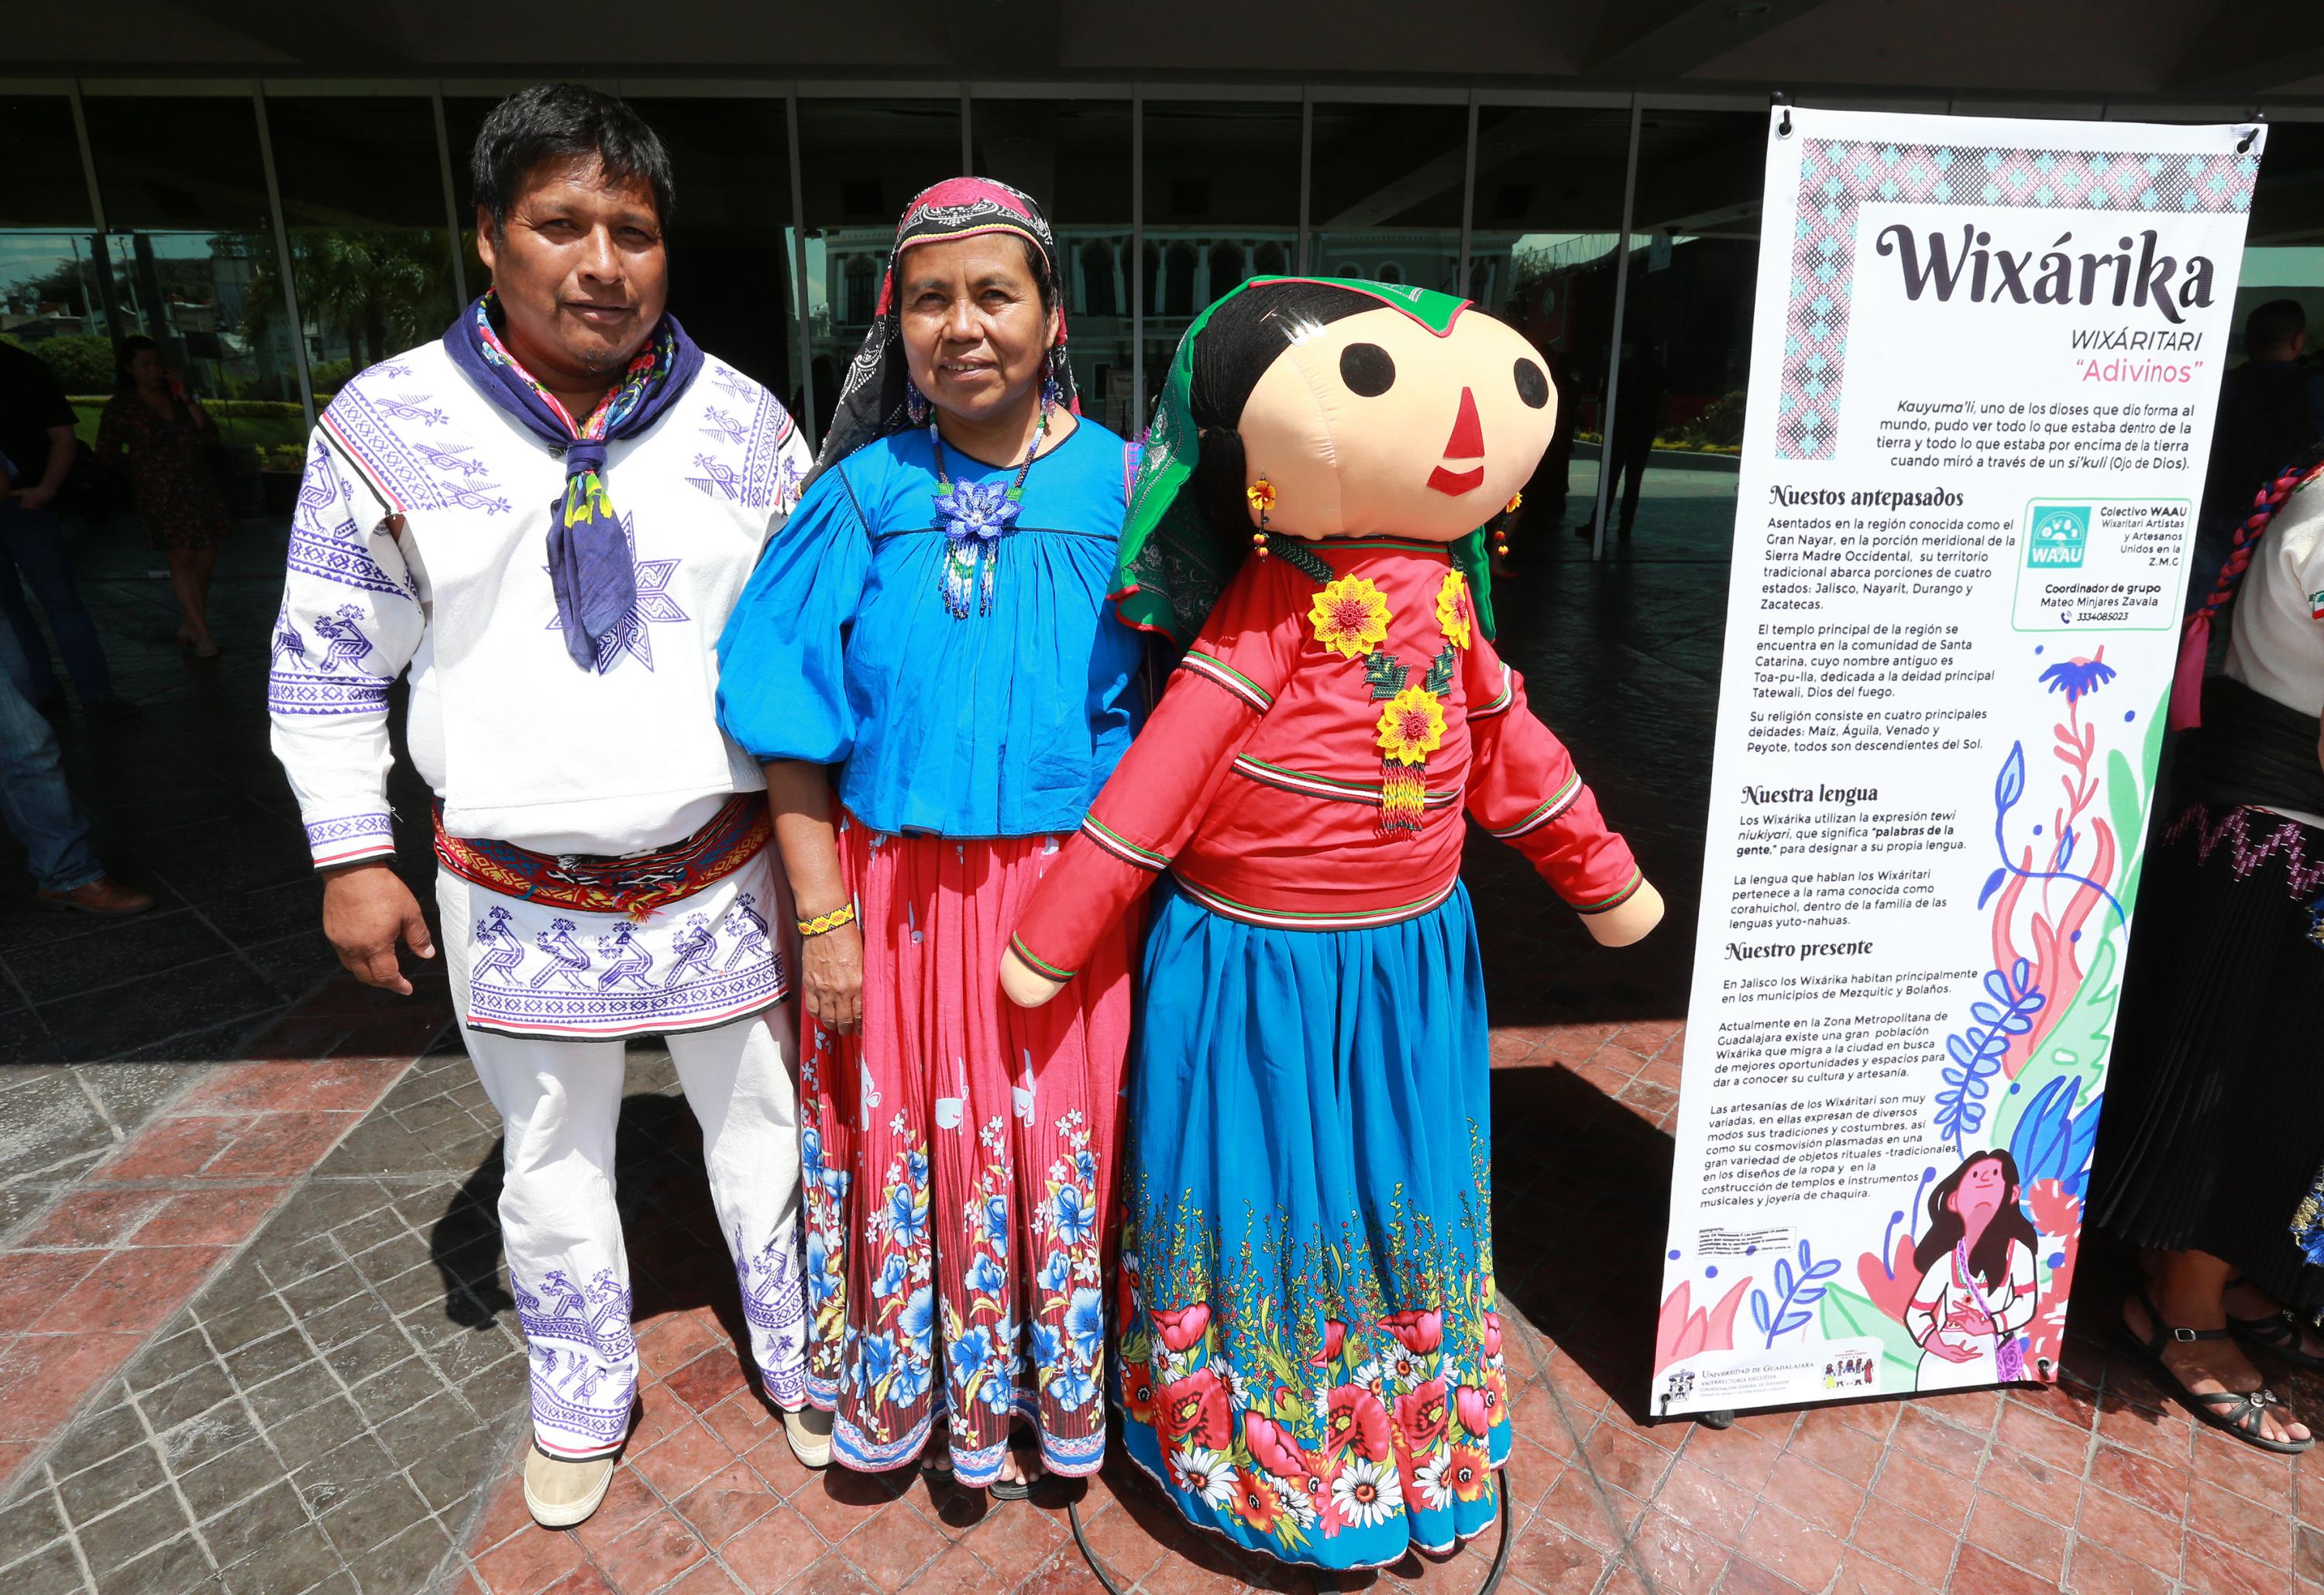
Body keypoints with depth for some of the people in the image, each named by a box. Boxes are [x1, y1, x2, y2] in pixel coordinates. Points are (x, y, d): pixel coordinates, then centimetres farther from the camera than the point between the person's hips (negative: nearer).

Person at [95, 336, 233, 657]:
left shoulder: (176, 398, 12)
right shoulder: (120, 407, 0)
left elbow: (210, 435, 0)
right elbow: (106, 457, 2)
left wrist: (187, 399, -6)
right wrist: (140, 454, -7)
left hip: (199, 489, 5)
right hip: (162, 495, -5)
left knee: (206, 558, 5)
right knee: (182, 559, -10)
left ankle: (190, 625, 18)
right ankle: (203, 633, -11)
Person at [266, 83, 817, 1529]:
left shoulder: (747, 425, -3)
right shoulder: (388, 427, -6)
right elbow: (327, 663, 3)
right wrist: (351, 855, 1)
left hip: (722, 872, 1)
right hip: (517, 893, 0)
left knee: (765, 1130, 16)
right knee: (553, 1155, 18)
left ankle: (802, 1359, 41)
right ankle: (584, 1396, 44)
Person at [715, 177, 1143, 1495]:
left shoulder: (1120, 487, -4)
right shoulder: (864, 495, -3)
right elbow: (797, 727, -3)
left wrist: (1121, 896, -6)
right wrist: (825, 920, -5)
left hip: (1067, 890, 0)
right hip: (900, 890, 1)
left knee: (1061, 1138, 14)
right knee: (919, 1141, 15)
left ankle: (1054, 1387, 42)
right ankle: (938, 1392, 42)